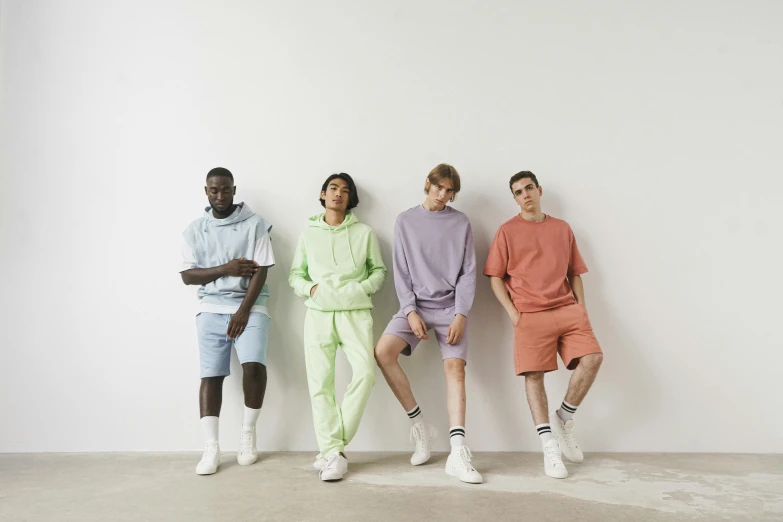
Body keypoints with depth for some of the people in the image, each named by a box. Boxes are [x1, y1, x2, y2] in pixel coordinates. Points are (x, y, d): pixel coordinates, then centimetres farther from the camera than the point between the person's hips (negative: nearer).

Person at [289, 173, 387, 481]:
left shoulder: (364, 232, 11)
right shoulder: (308, 234, 14)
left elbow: (379, 270, 11)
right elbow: (294, 275, 15)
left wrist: (362, 289, -7)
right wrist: (309, 288, -5)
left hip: (356, 312, -1)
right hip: (318, 314, 1)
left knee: (365, 373, -18)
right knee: (319, 383, -6)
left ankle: (331, 448, -6)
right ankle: (334, 452, 1)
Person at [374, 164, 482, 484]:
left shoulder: (461, 223, 7)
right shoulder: (406, 220, 7)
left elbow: (468, 273, 2)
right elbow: (401, 272, 3)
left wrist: (461, 314, -11)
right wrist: (411, 311, -10)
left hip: (450, 307, 0)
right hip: (416, 305, 1)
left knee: (454, 367, -17)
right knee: (383, 351, -20)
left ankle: (458, 452, -19)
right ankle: (419, 424, -6)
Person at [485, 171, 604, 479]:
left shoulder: (562, 228, 16)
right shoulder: (507, 231, 7)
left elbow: (575, 273, 18)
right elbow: (495, 277, 4)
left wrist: (582, 309, 8)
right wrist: (512, 312, -5)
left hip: (567, 309, 3)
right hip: (530, 315, -2)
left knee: (592, 358, -14)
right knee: (533, 375, -6)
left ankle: (564, 418, 8)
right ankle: (549, 447, 5)